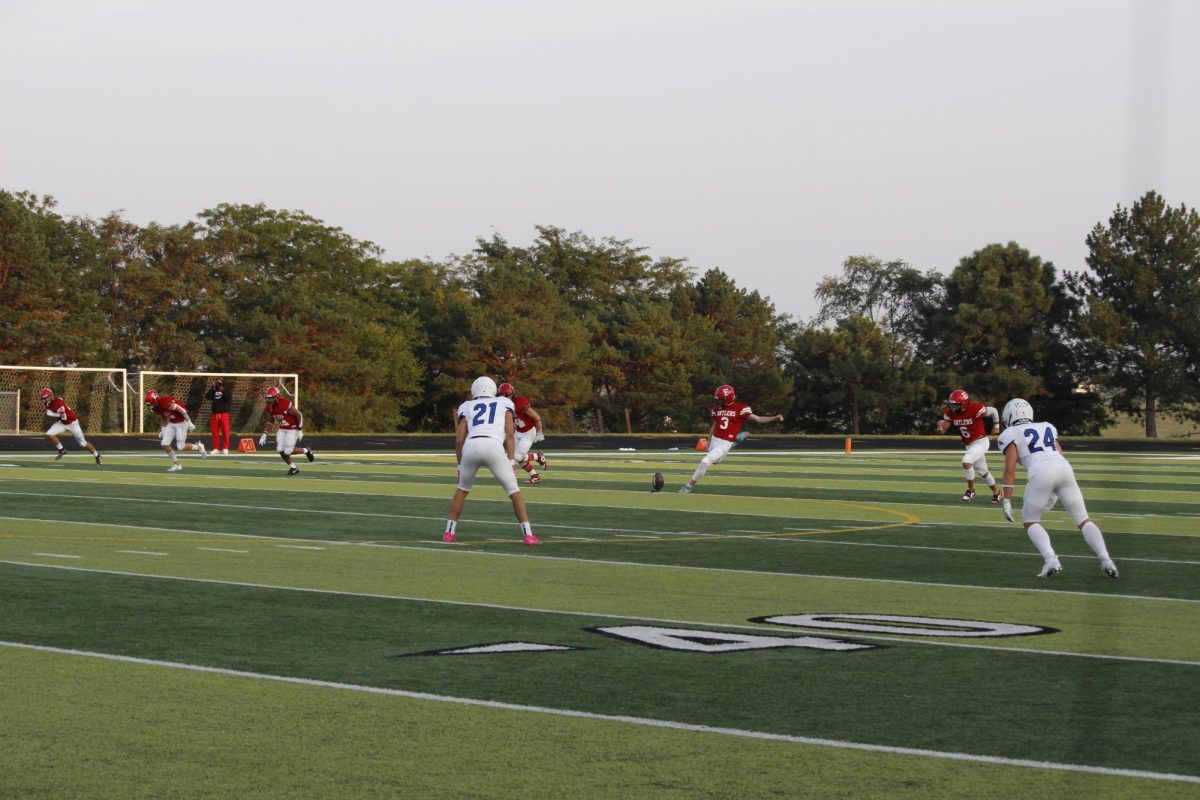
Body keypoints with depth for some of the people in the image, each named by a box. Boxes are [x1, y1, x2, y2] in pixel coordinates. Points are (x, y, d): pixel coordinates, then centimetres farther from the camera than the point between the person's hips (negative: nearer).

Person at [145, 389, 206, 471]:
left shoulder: (165, 401, -29)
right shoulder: (155, 407, -2)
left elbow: (182, 410, -24)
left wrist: (189, 422, -22)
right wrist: (163, 430, 17)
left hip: (181, 423, -8)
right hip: (171, 424, 8)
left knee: (180, 447, -6)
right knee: (164, 444, -3)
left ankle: (198, 447, 21)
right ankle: (176, 464, 10)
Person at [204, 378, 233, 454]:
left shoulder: (226, 391, 5)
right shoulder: (213, 391, 11)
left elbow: (227, 398, -13)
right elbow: (207, 397, -5)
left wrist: (222, 391, -19)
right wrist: (212, 388, -10)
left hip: (224, 413, -3)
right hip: (214, 414, 3)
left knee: (225, 431, -5)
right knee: (215, 432, 3)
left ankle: (225, 448, -1)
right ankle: (216, 448, 9)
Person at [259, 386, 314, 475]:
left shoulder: (287, 404, -28)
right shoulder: (269, 407, -6)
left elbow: (299, 415, -18)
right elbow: (270, 421, 9)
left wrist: (300, 431, -17)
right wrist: (264, 435, 3)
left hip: (293, 429, -7)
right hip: (282, 429, 7)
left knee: (287, 451, -11)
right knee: (280, 450, -3)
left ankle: (306, 451, 16)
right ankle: (292, 467, 18)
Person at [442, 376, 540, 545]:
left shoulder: (467, 407, 28)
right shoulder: (504, 403, 27)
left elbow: (459, 439, 18)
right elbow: (509, 434, 13)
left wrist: (460, 466, 26)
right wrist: (511, 463, 11)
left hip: (471, 447, 2)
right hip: (493, 447, -2)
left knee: (462, 489, 27)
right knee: (514, 491, 11)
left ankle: (449, 532, 24)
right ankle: (528, 535, 1)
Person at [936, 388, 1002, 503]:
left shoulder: (975, 409, -26)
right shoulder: (950, 412, -9)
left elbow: (993, 411, -9)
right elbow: (943, 430, -12)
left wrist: (996, 425, 4)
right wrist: (940, 427, -35)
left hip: (981, 442, -7)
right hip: (968, 445, 7)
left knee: (966, 462, -26)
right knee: (982, 471, 20)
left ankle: (971, 490, -6)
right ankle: (996, 492, 43)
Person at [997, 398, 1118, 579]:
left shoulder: (1011, 435, 15)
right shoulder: (1047, 428, 32)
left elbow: (1010, 469, 3)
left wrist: (1006, 501, 2)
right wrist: (1054, 495, 34)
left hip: (1041, 473, -4)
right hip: (1064, 469, 4)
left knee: (1030, 522, 13)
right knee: (1083, 520, 14)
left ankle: (1051, 560, -9)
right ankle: (1106, 561, -2)